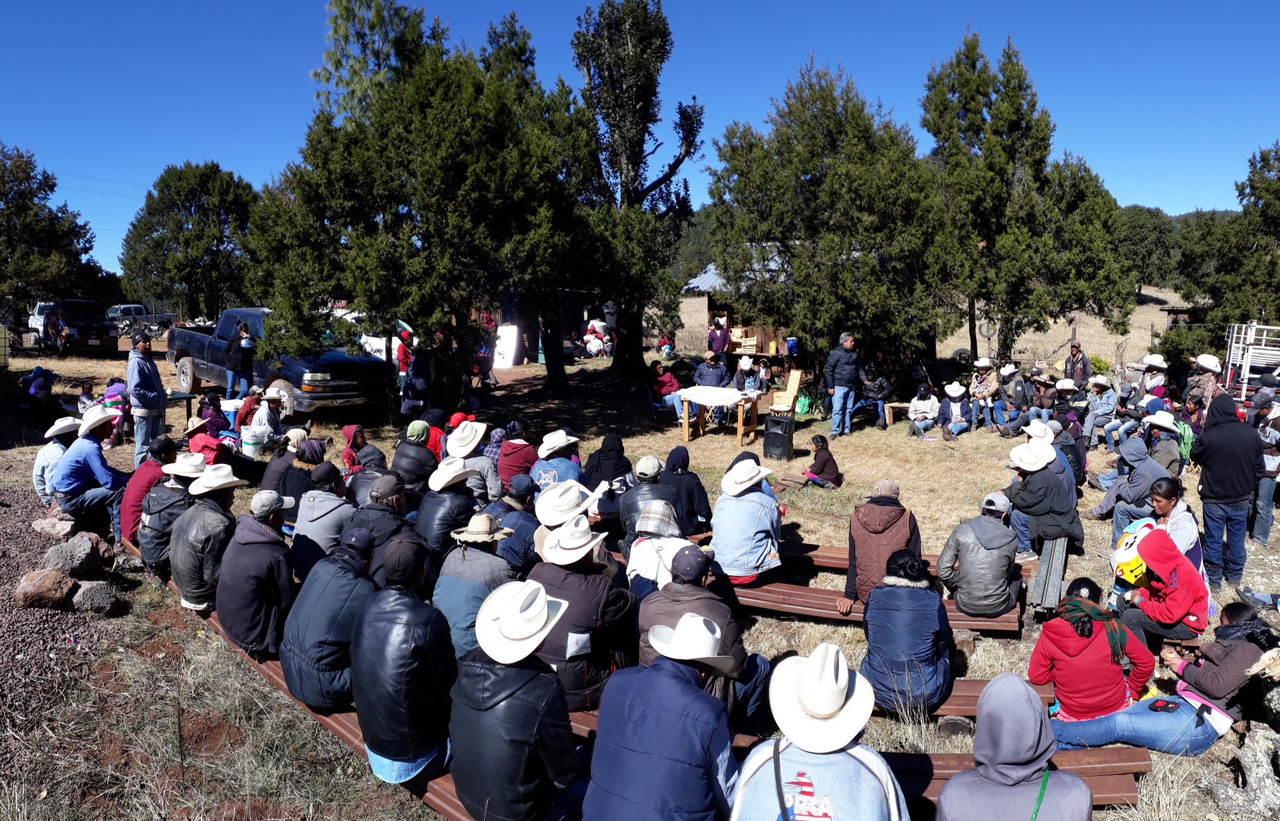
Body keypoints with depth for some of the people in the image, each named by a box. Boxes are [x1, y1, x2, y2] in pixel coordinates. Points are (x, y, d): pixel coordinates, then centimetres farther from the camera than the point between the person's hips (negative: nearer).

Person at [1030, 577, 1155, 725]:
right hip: (1117, 707, 0)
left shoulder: (1050, 635, -18)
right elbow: (1147, 663, -6)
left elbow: (1036, 676, -9)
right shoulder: (1113, 628, -18)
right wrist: (1133, 691, 11)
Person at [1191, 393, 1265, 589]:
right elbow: (1260, 468, 2)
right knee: (1237, 539, 19)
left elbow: (1195, 457, -2)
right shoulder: (1251, 435, -9)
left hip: (1214, 499, -4)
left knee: (1213, 541, 10)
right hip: (1242, 498, 4)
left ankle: (1214, 580, 20)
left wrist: (1202, 430, 4)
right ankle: (1235, 576, 34)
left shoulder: (1208, 437, -23)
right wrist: (1247, 485, 17)